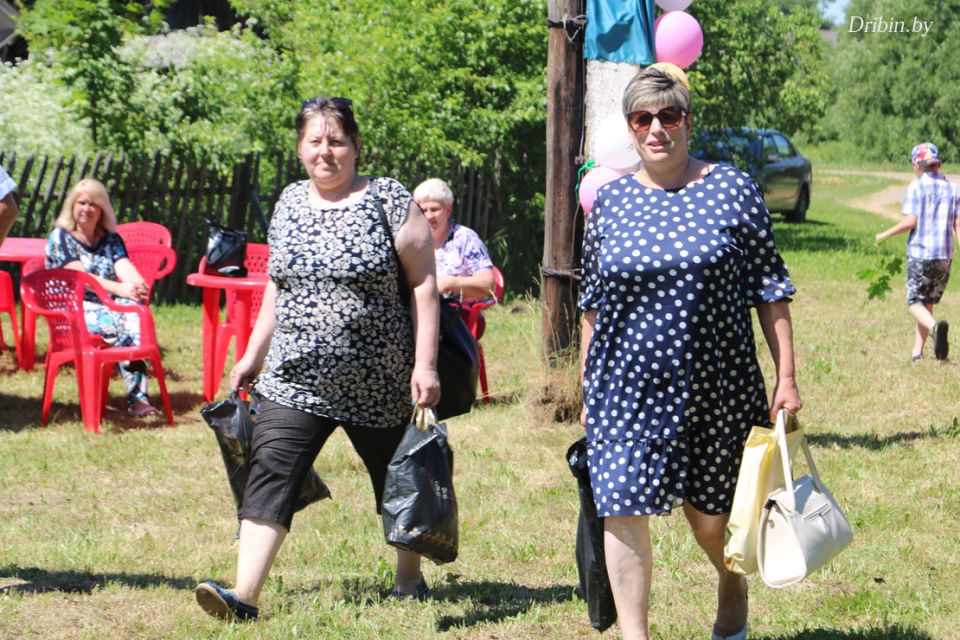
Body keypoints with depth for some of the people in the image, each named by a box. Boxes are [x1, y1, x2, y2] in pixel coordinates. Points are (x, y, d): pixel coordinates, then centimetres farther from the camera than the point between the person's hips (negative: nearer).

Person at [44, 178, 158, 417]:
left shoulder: (111, 239, 18)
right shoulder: (60, 237, 2)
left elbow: (125, 268, -2)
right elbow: (80, 277, -13)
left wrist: (138, 285, -28)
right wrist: (121, 289, -29)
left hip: (109, 306, 4)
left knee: (134, 309, -32)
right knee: (118, 323, -35)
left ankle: (138, 395, -42)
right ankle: (137, 395, -37)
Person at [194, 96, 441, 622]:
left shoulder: (389, 201, -6)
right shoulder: (289, 203, 10)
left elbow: (423, 283, -7)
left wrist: (424, 364, -13)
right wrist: (254, 354, 19)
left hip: (378, 383, -3)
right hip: (295, 379, 3)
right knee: (270, 475, -12)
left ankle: (410, 583, 34)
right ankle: (244, 595, -17)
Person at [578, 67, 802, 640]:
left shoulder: (731, 190, -1)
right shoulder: (611, 201, 5)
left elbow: (770, 291, 0)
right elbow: (593, 306, 12)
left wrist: (787, 378, -3)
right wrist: (587, 389, 12)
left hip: (715, 387, -1)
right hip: (627, 385, 2)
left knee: (711, 515, 9)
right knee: (622, 512, -7)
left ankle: (733, 588, 41)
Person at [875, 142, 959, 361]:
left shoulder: (916, 187, -6)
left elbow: (910, 221, -12)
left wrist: (885, 235, 1)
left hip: (919, 253, -4)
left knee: (915, 303, 0)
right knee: (928, 303, 14)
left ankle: (935, 326, -31)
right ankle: (917, 352, 12)